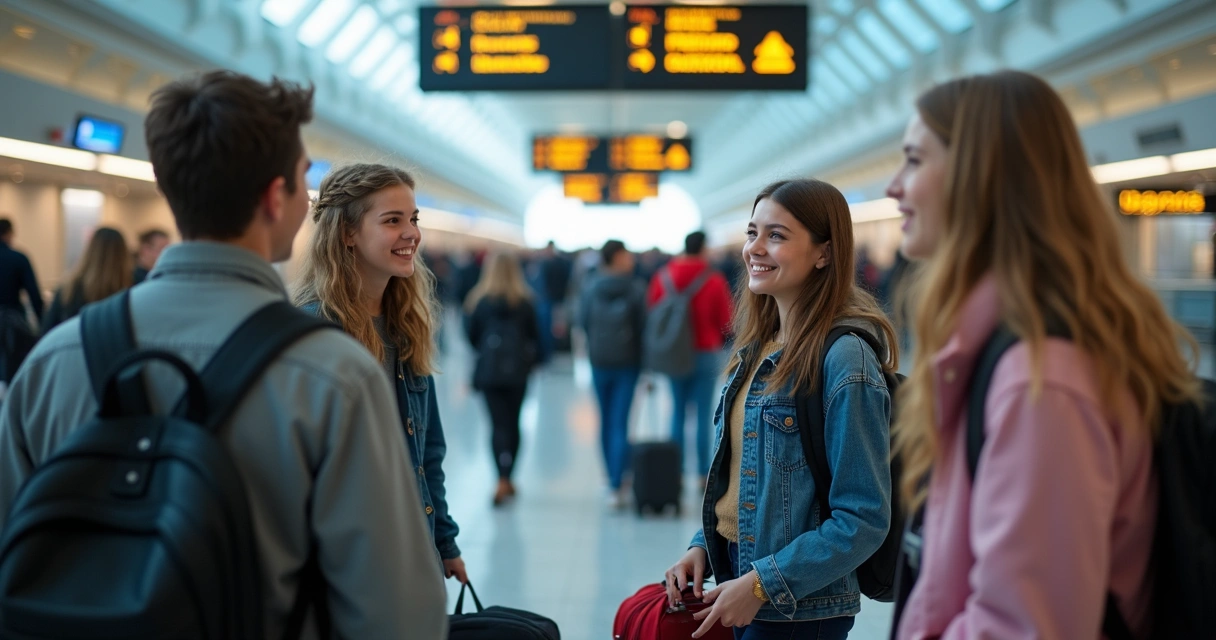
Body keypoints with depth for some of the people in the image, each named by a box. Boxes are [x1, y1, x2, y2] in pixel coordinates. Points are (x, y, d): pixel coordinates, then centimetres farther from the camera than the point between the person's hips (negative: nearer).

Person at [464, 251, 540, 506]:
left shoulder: (479, 301, -2)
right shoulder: (524, 302, 0)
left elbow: (471, 334, 4)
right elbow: (535, 336, 3)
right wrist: (532, 360, 17)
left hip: (489, 369, -1)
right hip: (517, 370, 1)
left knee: (498, 424, -2)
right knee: (513, 423, 10)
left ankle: (503, 480, -15)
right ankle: (508, 480, 13)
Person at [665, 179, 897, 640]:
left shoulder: (844, 358, -18)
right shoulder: (758, 349, 6)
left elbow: (863, 520, -18)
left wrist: (763, 584, -19)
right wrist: (703, 547, 1)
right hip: (731, 577, 7)